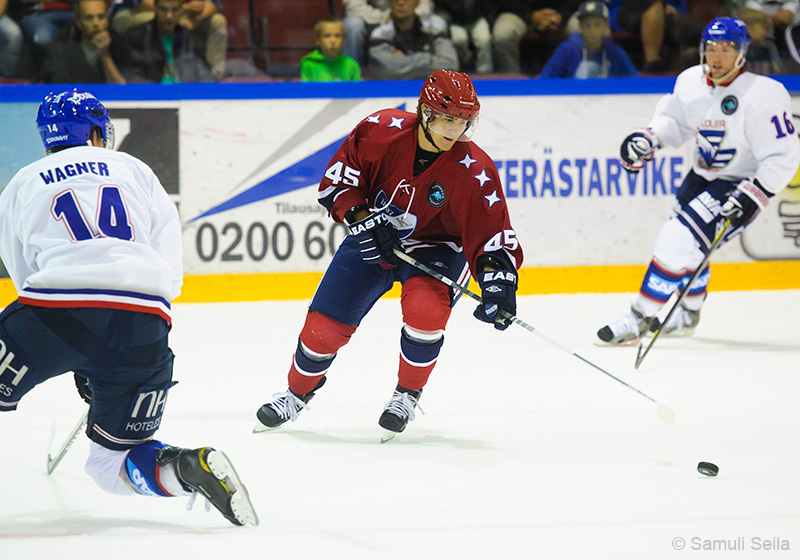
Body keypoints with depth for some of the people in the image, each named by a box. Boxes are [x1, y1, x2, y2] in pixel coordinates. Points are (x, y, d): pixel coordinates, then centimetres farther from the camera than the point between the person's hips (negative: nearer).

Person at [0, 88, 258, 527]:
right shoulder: (135, 170, 25)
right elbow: (169, 271, 19)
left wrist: (77, 365, 33)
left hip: (59, 306, -2)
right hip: (145, 323, 2)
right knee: (113, 461, 16)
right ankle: (192, 468, -12)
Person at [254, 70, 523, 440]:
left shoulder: (473, 171, -25)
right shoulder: (380, 131, -21)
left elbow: (492, 234, -25)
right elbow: (338, 176, -8)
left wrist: (498, 282, -40)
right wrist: (359, 216, -22)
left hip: (434, 246, -2)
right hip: (372, 239, 2)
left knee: (425, 309, -32)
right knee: (324, 325, -3)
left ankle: (407, 394, -4)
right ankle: (298, 392, 29)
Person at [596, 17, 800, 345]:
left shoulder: (762, 96, -25)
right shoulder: (691, 83, -7)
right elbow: (674, 120, 12)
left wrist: (750, 197, -29)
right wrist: (648, 138, -8)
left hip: (740, 183, -7)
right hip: (703, 176, 7)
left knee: (678, 243, -17)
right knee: (687, 243, 20)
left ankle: (639, 320, -6)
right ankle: (688, 316, 47)